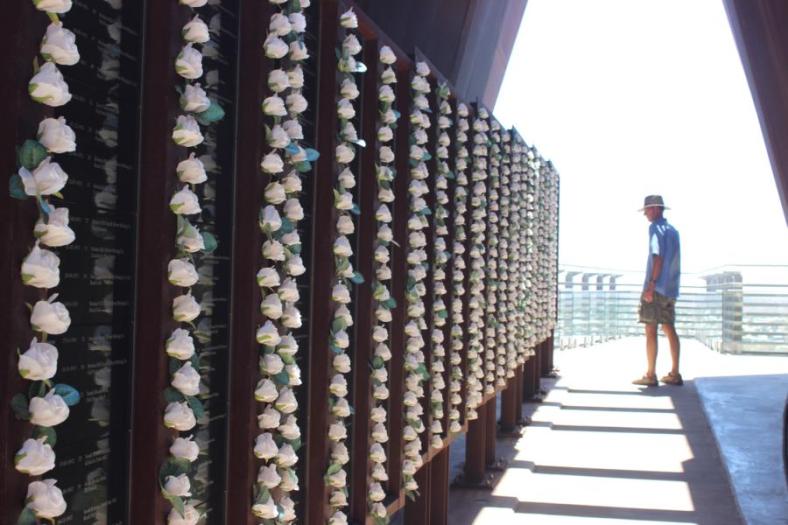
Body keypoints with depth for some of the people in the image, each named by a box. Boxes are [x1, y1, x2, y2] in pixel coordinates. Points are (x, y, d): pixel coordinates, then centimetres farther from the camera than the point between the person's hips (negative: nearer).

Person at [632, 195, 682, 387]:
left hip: (657, 287, -8)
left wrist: (651, 285, -19)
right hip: (671, 288, 8)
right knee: (669, 329, 11)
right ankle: (675, 374, 12)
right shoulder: (673, 231, 18)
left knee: (651, 330, -6)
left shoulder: (655, 228, -7)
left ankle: (650, 376, -7)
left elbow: (658, 257, -16)